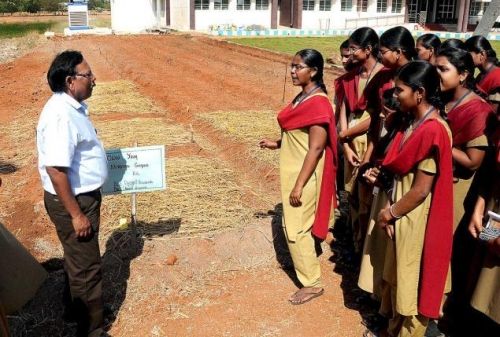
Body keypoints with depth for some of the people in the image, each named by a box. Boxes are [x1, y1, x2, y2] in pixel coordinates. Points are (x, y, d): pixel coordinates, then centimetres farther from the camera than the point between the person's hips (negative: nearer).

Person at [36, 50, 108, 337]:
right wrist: (76, 214, -24)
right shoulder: (61, 116, -27)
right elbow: (55, 170, -29)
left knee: (78, 259, 25)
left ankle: (76, 308, 45)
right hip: (72, 201, -10)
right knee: (87, 267, 4)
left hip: (83, 195, 10)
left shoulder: (73, 107, 5)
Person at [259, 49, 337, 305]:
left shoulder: (318, 104, -22)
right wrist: (277, 144, 15)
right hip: (293, 170, 9)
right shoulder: (303, 97, 8)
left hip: (304, 174, -9)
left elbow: (316, 148, -24)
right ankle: (308, 261, 43)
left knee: (296, 228, 0)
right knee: (296, 224, 22)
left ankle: (312, 283, 14)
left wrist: (299, 185, -23)